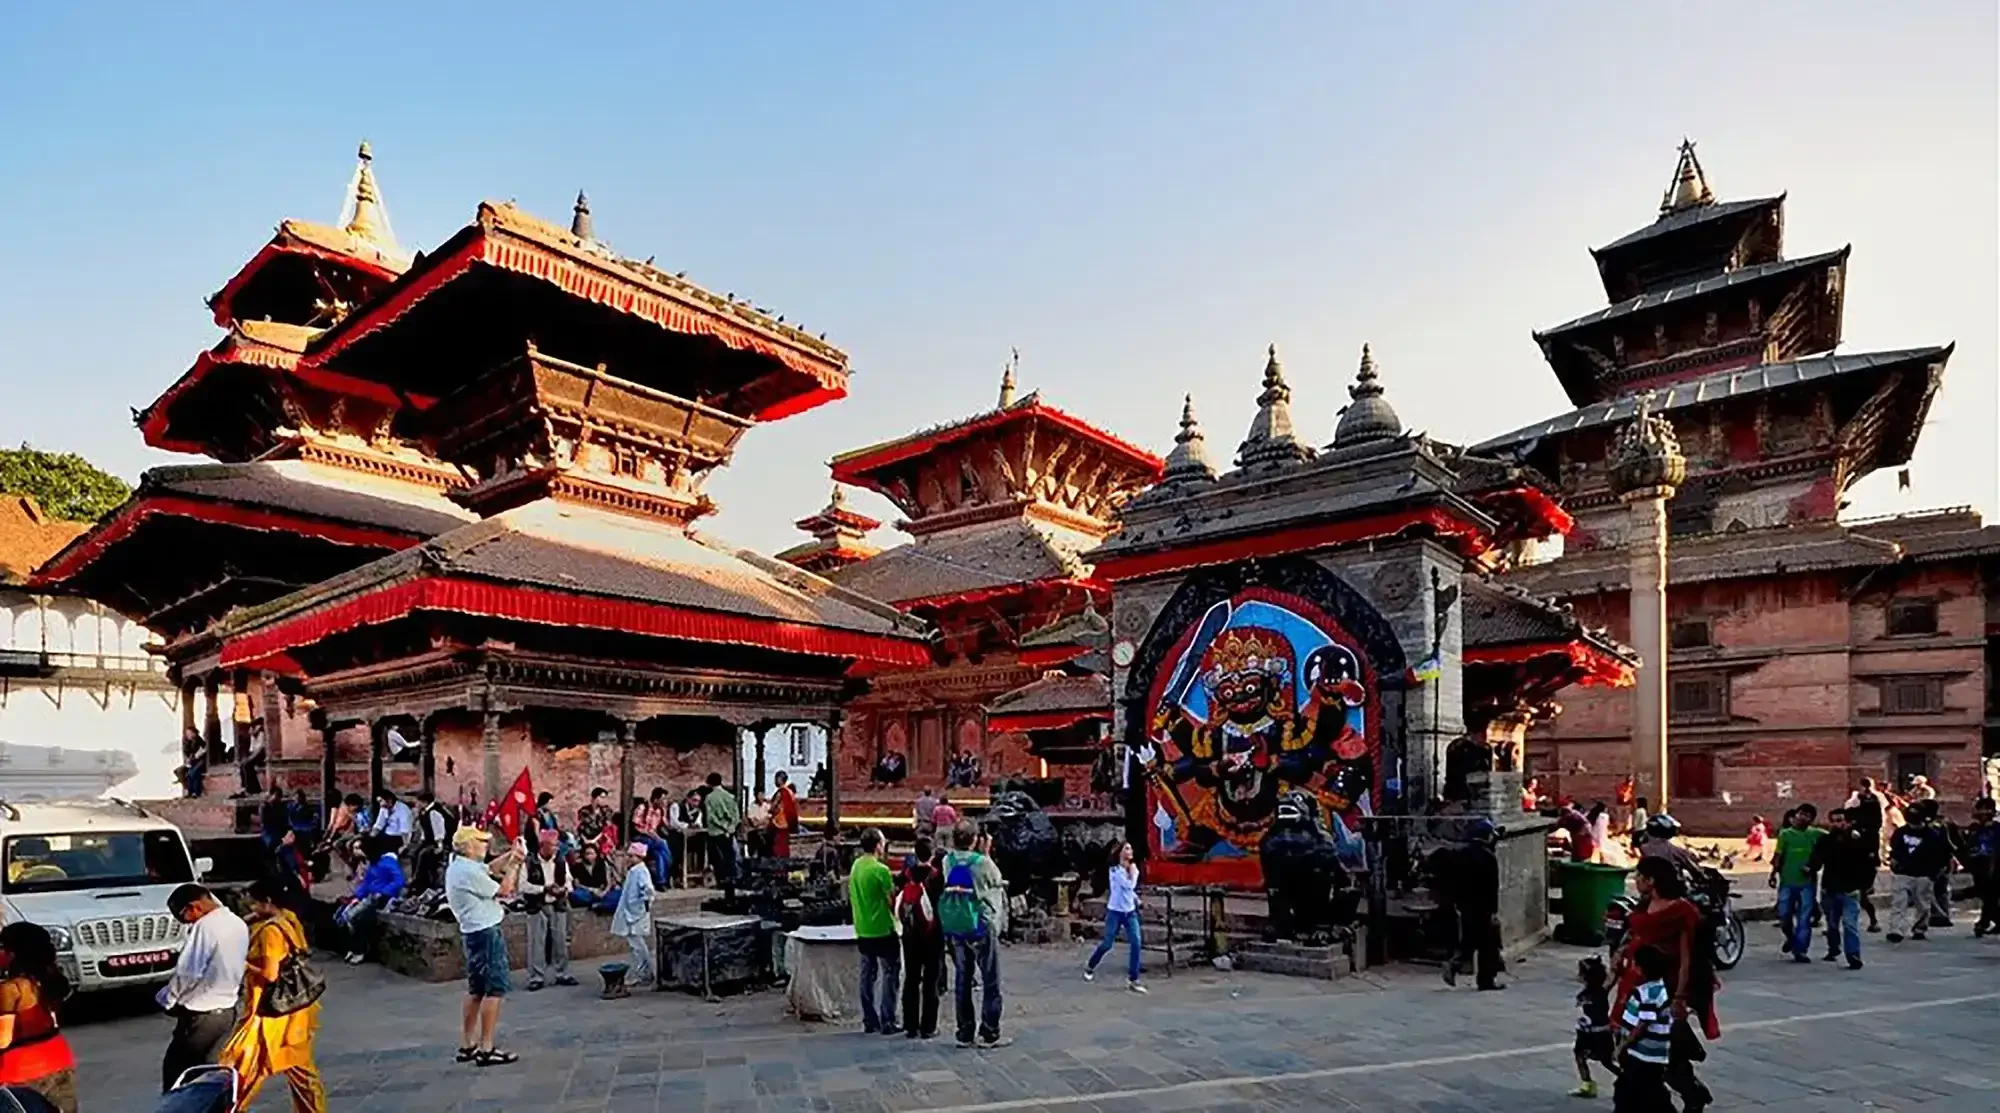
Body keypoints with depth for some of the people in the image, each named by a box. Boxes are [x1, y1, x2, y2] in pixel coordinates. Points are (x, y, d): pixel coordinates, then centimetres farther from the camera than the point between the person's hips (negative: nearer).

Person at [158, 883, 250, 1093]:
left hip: (201, 1015, -8)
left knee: (174, 1070, 7)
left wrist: (167, 999, -5)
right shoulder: (239, 924, 6)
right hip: (227, 1010, 8)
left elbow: (187, 973, -20)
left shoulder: (205, 927, -20)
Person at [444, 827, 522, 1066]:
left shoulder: (459, 866, 9)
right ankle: (486, 1049, -6)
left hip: (475, 932, 11)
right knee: (495, 989, -7)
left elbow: (491, 868, 22)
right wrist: (512, 866, -3)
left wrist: (510, 855, 6)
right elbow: (503, 891, -14)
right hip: (486, 932, -10)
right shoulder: (469, 871, -21)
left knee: (476, 989, 15)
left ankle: (467, 1046, 21)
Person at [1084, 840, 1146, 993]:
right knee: (1107, 944, 4)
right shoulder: (1115, 870, -15)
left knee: (1135, 944, -9)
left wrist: (1136, 898, 12)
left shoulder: (1132, 869, 6)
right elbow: (1129, 885, -25)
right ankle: (1090, 967, 31)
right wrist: (1133, 872, -12)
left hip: (1130, 912, 5)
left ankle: (1132, 980, -3)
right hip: (1115, 912, -5)